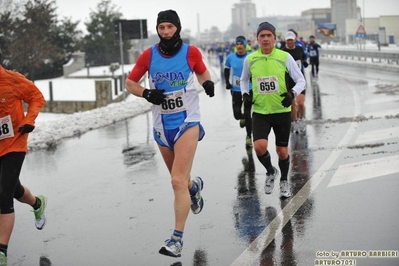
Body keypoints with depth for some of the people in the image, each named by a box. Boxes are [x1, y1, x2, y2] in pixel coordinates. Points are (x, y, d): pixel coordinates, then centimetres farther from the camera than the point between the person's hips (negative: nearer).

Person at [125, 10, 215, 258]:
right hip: (162, 126, 3)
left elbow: (202, 72, 13)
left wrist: (208, 83, -9)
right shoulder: (149, 55, -4)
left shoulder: (191, 52, -7)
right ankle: (194, 186, 56)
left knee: (178, 182, -14)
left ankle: (177, 239, -10)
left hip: (187, 122, -3)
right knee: (179, 179, 19)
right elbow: (130, 83, 5)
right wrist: (146, 93, -14)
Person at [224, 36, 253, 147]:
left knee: (247, 114, -5)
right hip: (236, 90, 2)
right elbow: (226, 70, 14)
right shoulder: (230, 57, -1)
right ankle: (242, 118, 39)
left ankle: (249, 137, 12)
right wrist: (227, 82, 2)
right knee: (237, 114, 0)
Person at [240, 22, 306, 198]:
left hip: (282, 111, -1)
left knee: (282, 151, 8)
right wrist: (245, 94, -1)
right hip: (260, 112, 1)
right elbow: (244, 80, 18)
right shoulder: (250, 59, -1)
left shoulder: (285, 57, -7)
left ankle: (284, 181, 36)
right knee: (259, 146, -18)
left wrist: (293, 93, -22)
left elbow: (301, 81, -3)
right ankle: (270, 172, 14)